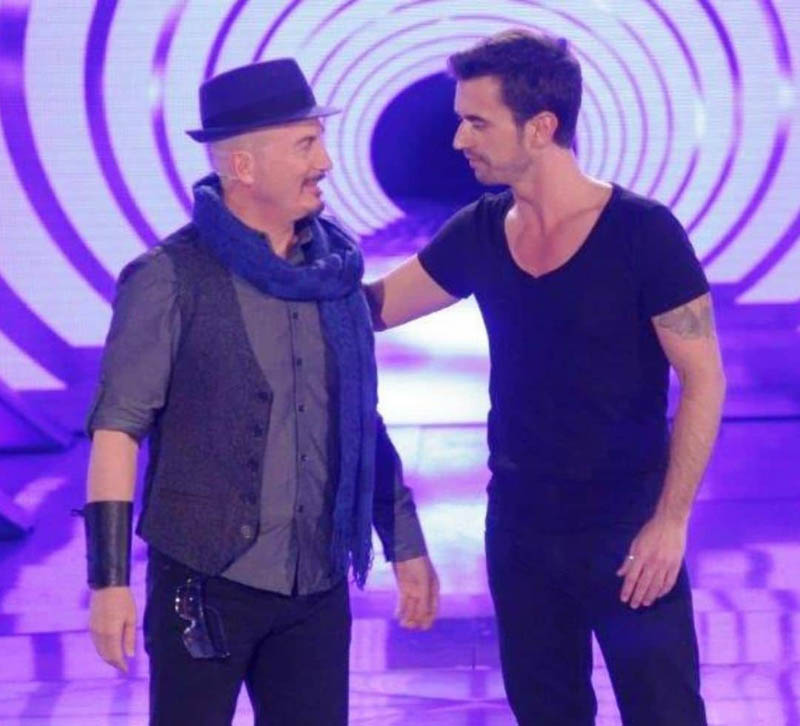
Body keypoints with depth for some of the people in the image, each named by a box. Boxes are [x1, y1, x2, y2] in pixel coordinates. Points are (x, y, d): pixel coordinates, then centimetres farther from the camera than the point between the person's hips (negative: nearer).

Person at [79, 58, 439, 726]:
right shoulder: (171, 279, -9)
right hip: (207, 582, -4)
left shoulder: (335, 268, 5)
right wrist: (110, 579, -15)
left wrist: (406, 545, 14)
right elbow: (118, 427, -10)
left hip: (319, 588, 4)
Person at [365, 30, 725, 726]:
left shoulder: (641, 233, -15)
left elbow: (703, 380, -13)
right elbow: (369, 307, 9)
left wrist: (670, 521, -17)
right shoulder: (479, 233, 0)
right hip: (518, 528, 5)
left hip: (626, 529, -5)